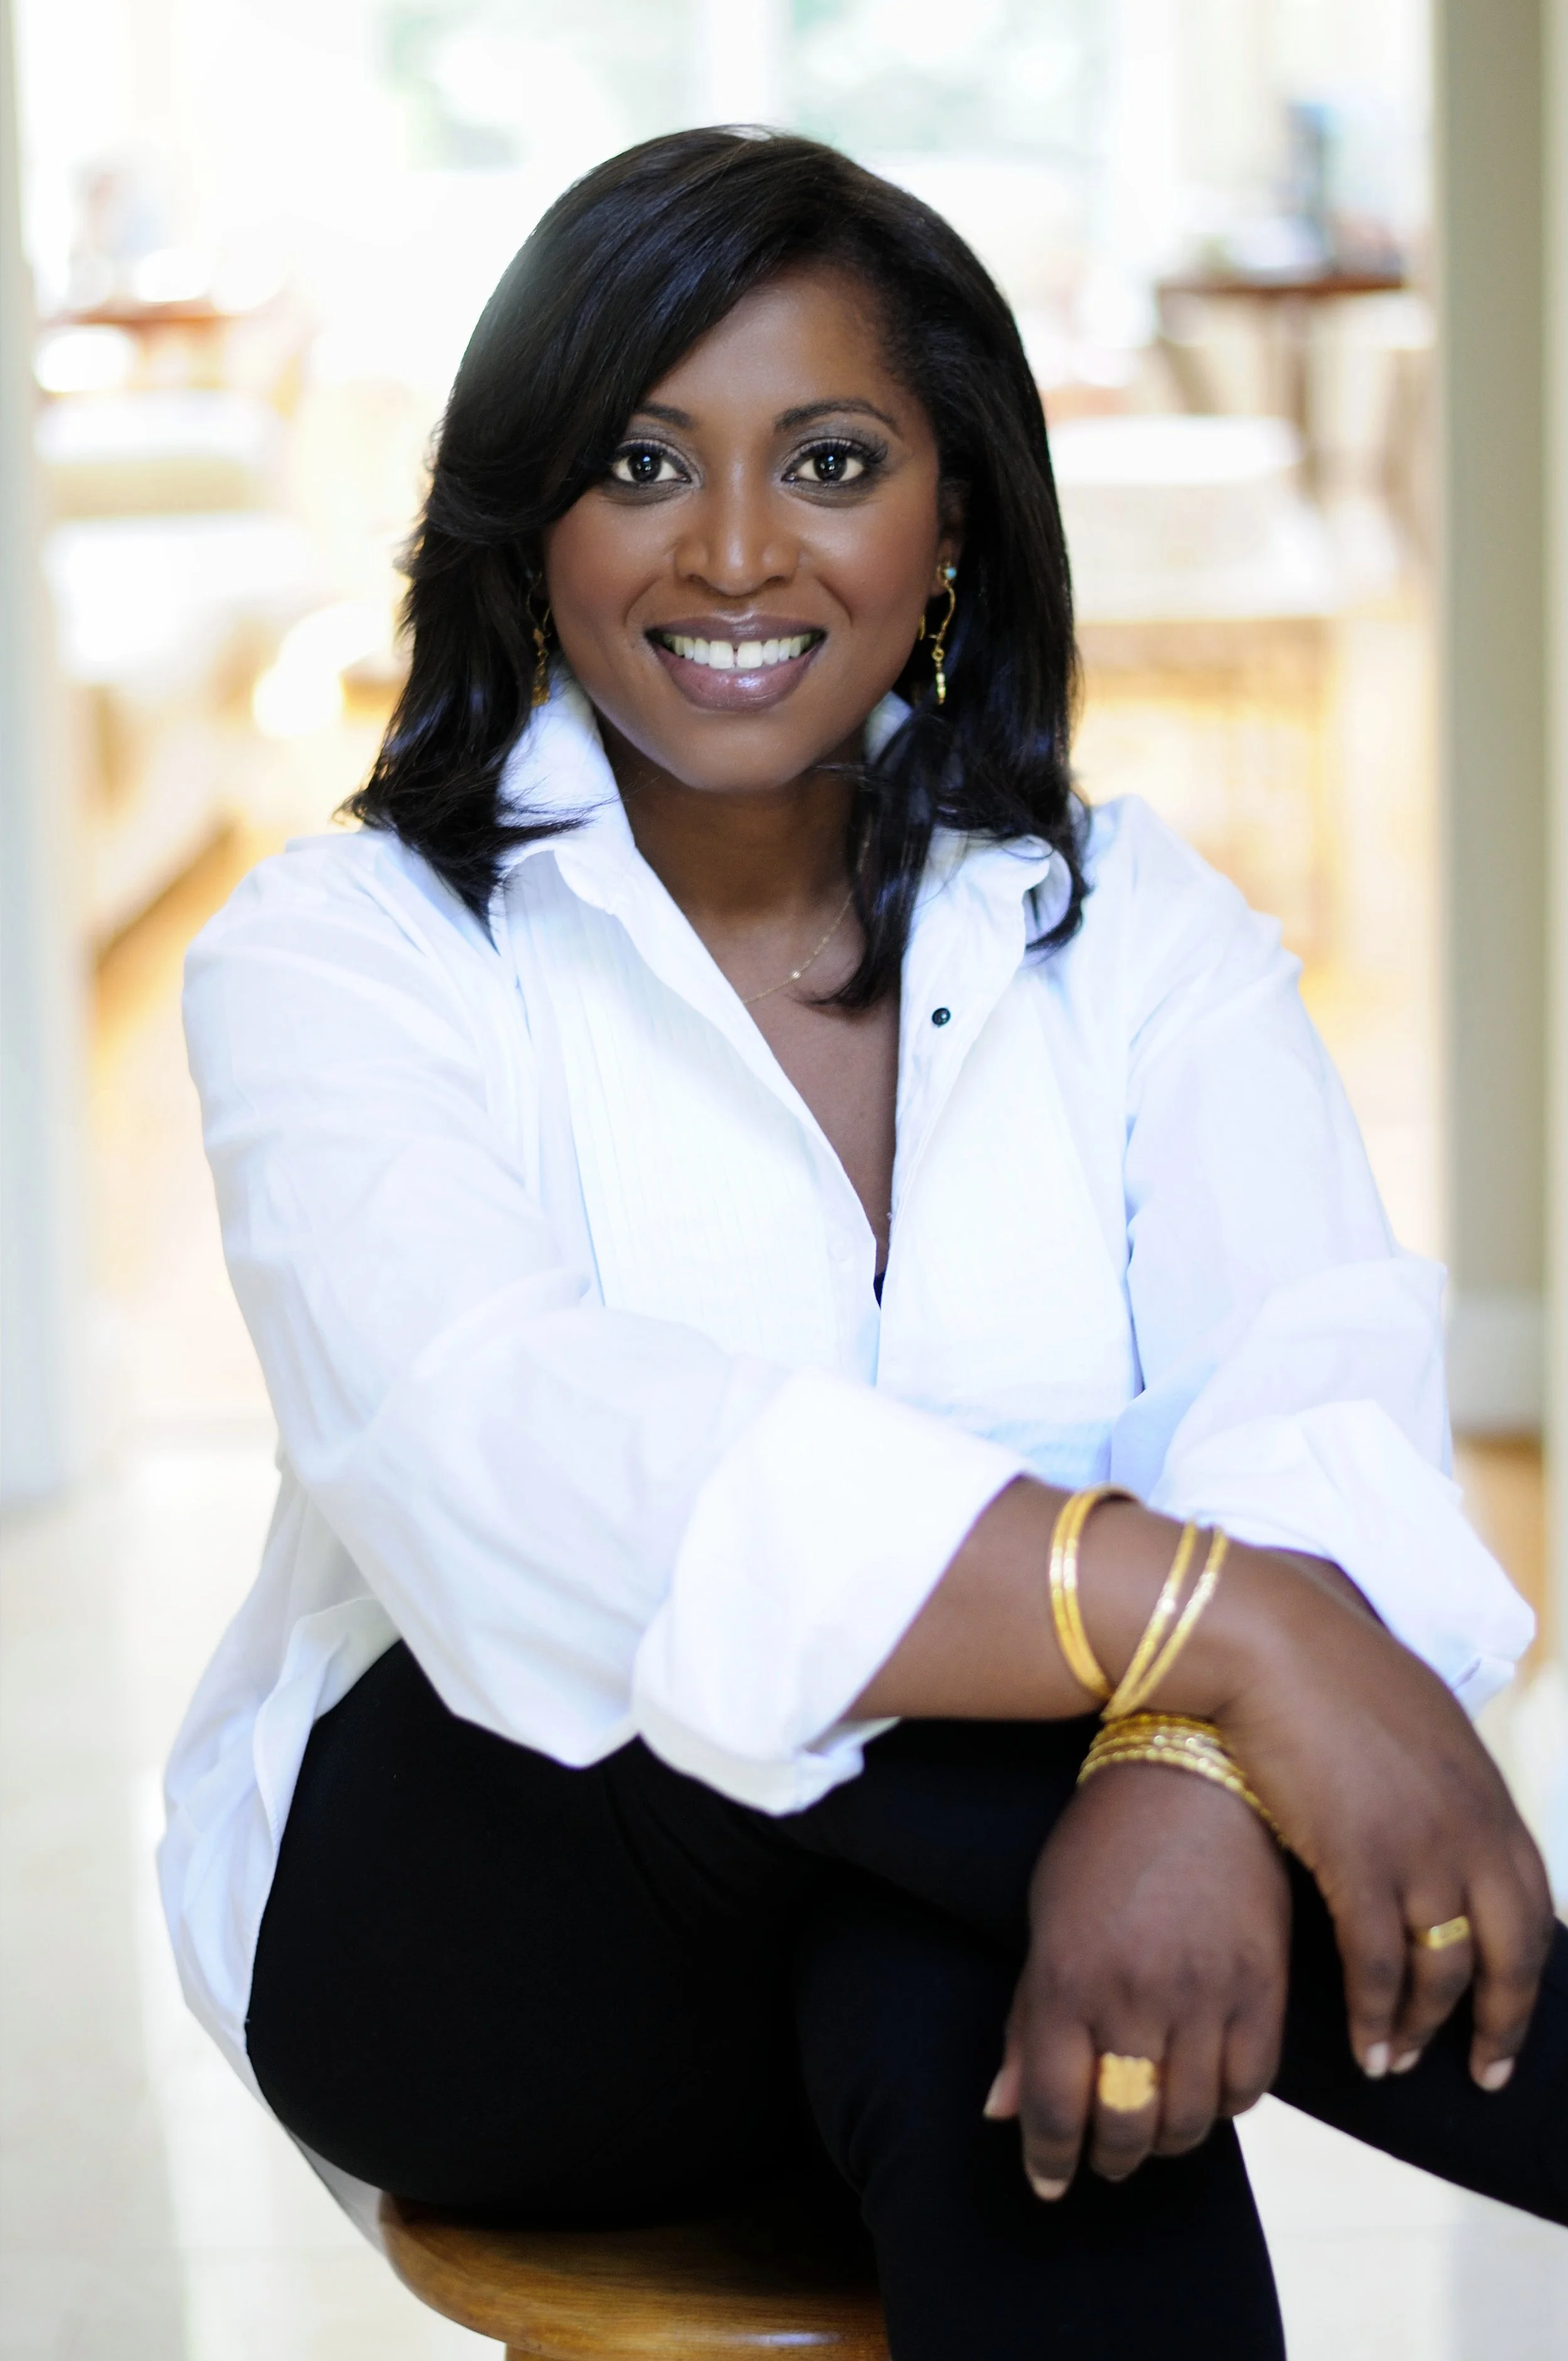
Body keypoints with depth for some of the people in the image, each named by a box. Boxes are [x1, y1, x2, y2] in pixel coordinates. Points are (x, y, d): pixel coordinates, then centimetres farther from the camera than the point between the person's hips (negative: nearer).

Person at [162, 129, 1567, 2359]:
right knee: (767, 1660, -34)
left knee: (970, 2017, -36)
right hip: (458, 1921, -1)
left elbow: (1323, 1394, -16)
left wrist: (1184, 1769, -41)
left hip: (934, 1907, 2)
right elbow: (500, 1457, -29)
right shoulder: (348, 954, -7)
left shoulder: (1127, 924, 4)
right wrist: (1214, 1616, -41)